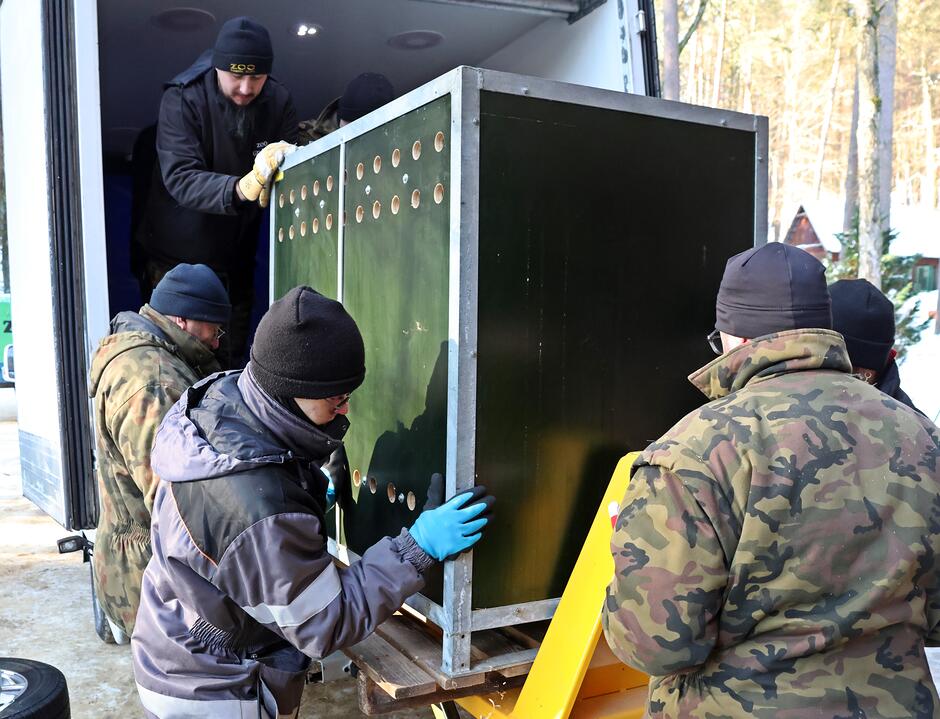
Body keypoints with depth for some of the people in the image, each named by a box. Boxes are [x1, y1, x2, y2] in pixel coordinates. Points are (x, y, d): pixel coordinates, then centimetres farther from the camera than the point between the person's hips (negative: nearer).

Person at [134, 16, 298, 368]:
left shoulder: (279, 102, -4)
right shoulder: (182, 99, -15)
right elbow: (179, 177, -28)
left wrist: (281, 170, -32)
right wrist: (241, 187, -45)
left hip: (235, 257, 3)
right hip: (175, 255, -3)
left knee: (231, 359, 11)